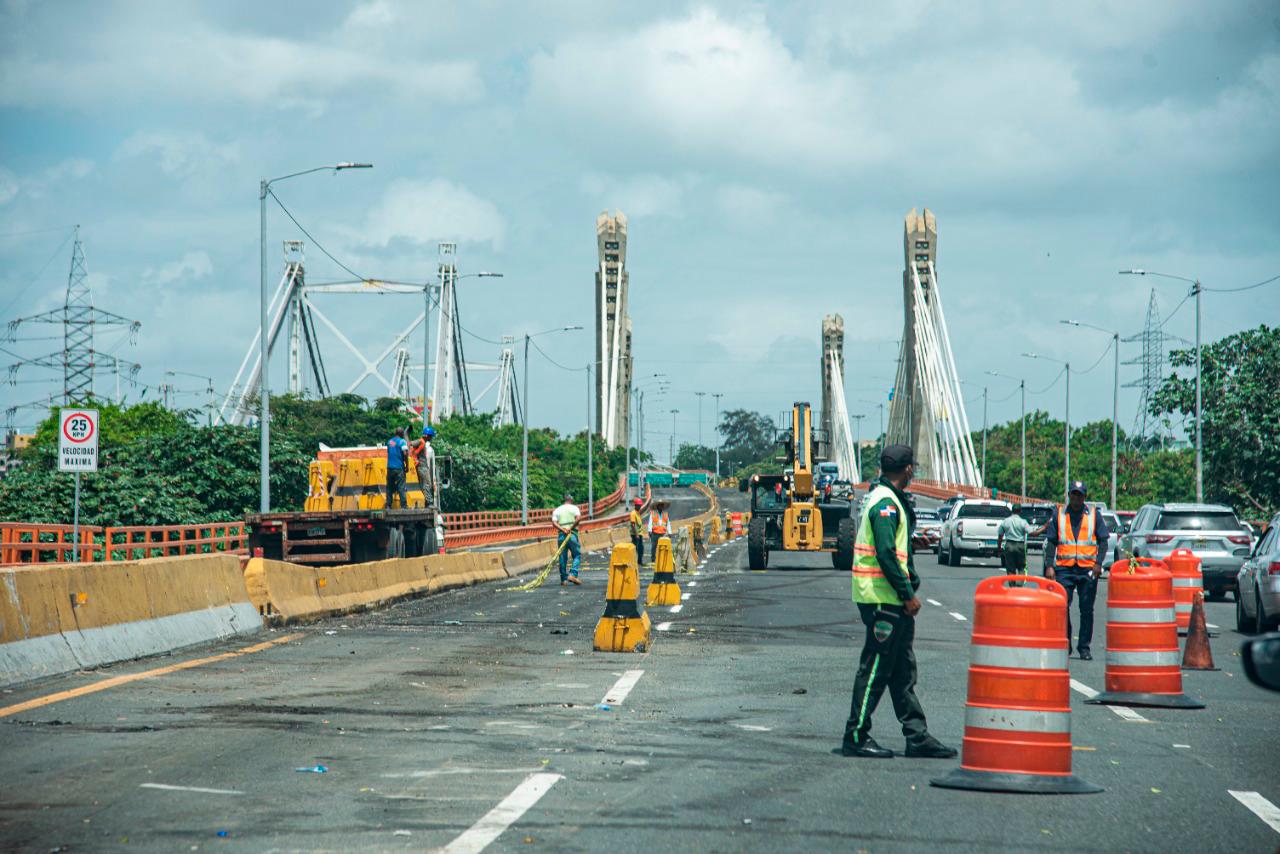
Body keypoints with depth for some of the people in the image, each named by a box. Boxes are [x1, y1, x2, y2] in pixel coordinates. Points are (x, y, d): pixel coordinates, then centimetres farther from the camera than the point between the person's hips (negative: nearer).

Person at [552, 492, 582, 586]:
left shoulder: (557, 510, 15)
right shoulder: (574, 508, 7)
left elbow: (554, 522, -1)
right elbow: (578, 518, -12)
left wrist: (562, 529, -11)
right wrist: (571, 528, -10)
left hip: (561, 535, 3)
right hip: (572, 534, -3)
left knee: (562, 557, 6)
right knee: (577, 555, 6)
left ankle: (563, 579, 7)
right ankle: (573, 575, -10)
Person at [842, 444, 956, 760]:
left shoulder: (891, 500, 18)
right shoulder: (885, 503, -15)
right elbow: (886, 555, -22)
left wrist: (911, 585, 17)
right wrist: (908, 594, -18)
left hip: (892, 600, 11)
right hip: (882, 598, -11)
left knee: (903, 670, 11)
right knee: (876, 668, -6)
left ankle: (917, 737, 15)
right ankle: (856, 737, -1)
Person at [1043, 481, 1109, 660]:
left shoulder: (1094, 515, 7)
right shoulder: (1059, 515, 9)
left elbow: (1103, 541, 6)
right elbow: (1051, 542, 9)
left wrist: (1098, 563, -8)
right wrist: (1049, 566, -2)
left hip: (1087, 569, 0)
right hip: (1064, 568, 0)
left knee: (1086, 610, 3)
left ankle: (1084, 647, 10)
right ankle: (1064, 644, 6)